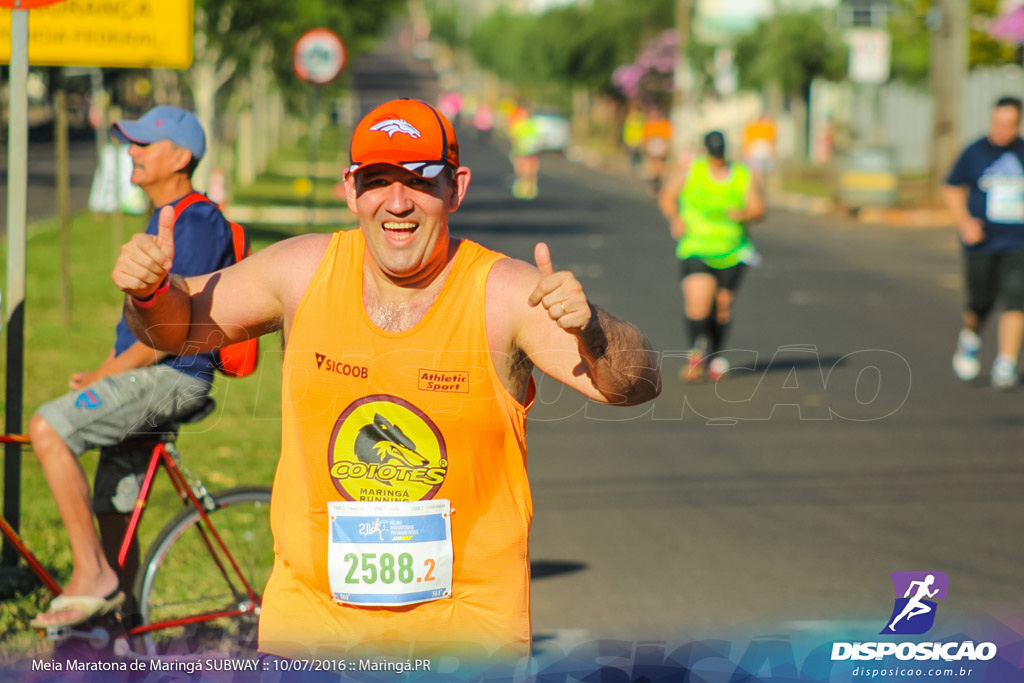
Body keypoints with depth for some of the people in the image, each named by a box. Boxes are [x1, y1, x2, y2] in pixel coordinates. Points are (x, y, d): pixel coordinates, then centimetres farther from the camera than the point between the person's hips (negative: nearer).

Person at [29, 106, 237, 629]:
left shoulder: (198, 223, -13)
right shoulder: (163, 220, 19)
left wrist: (105, 377, -13)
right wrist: (100, 374, 11)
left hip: (170, 376, -10)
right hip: (143, 377, 10)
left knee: (48, 428, -25)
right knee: (115, 519, 9)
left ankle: (91, 575, -22)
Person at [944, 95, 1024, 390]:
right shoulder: (975, 153, -1)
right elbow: (952, 189, 7)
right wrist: (965, 223, -6)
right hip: (982, 242, 0)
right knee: (980, 303, 9)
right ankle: (969, 338, 42)